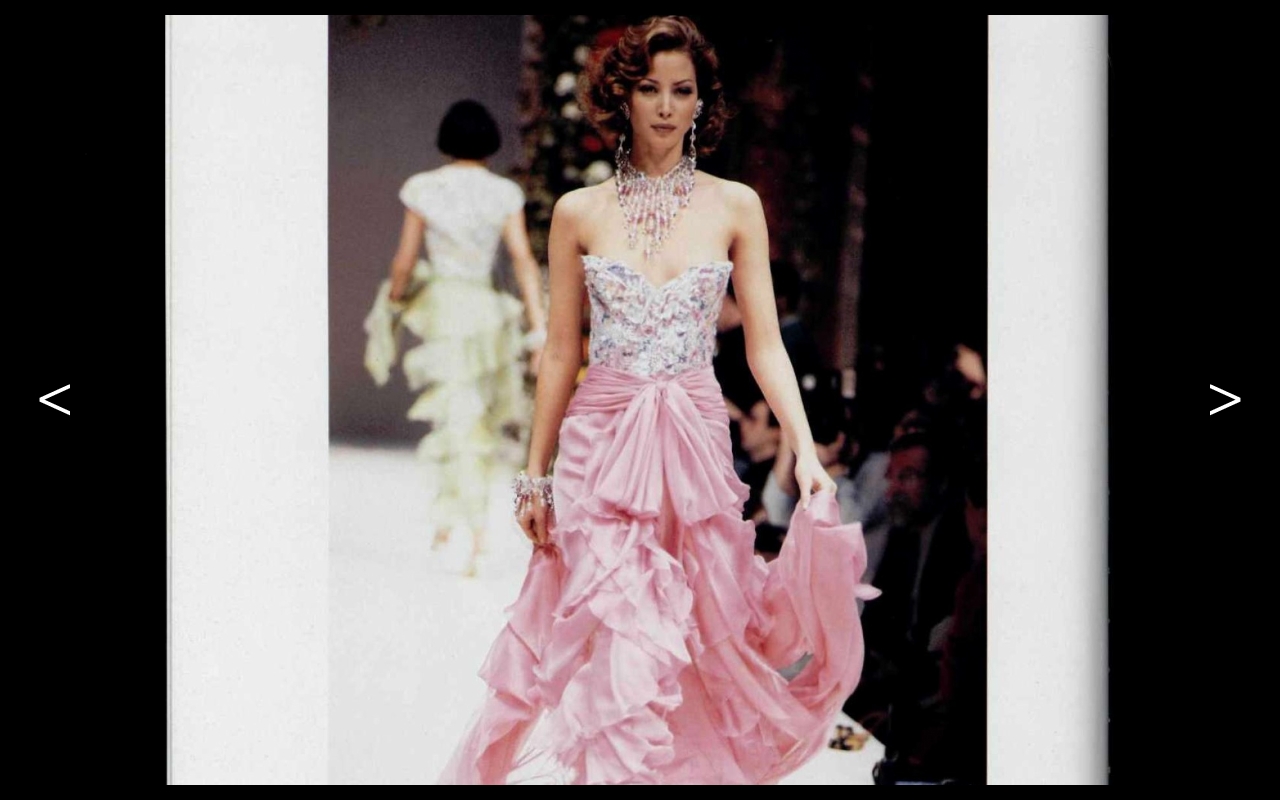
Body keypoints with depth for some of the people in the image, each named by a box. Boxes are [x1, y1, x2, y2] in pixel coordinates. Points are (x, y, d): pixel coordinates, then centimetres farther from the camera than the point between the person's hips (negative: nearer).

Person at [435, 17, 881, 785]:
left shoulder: (735, 207, 3)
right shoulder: (579, 213, 3)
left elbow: (766, 344, 1)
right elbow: (560, 354, 7)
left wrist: (806, 450, -12)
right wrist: (534, 474, 6)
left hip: (697, 443, 0)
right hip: (601, 444, 0)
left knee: (699, 641, 5)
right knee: (605, 639, -4)